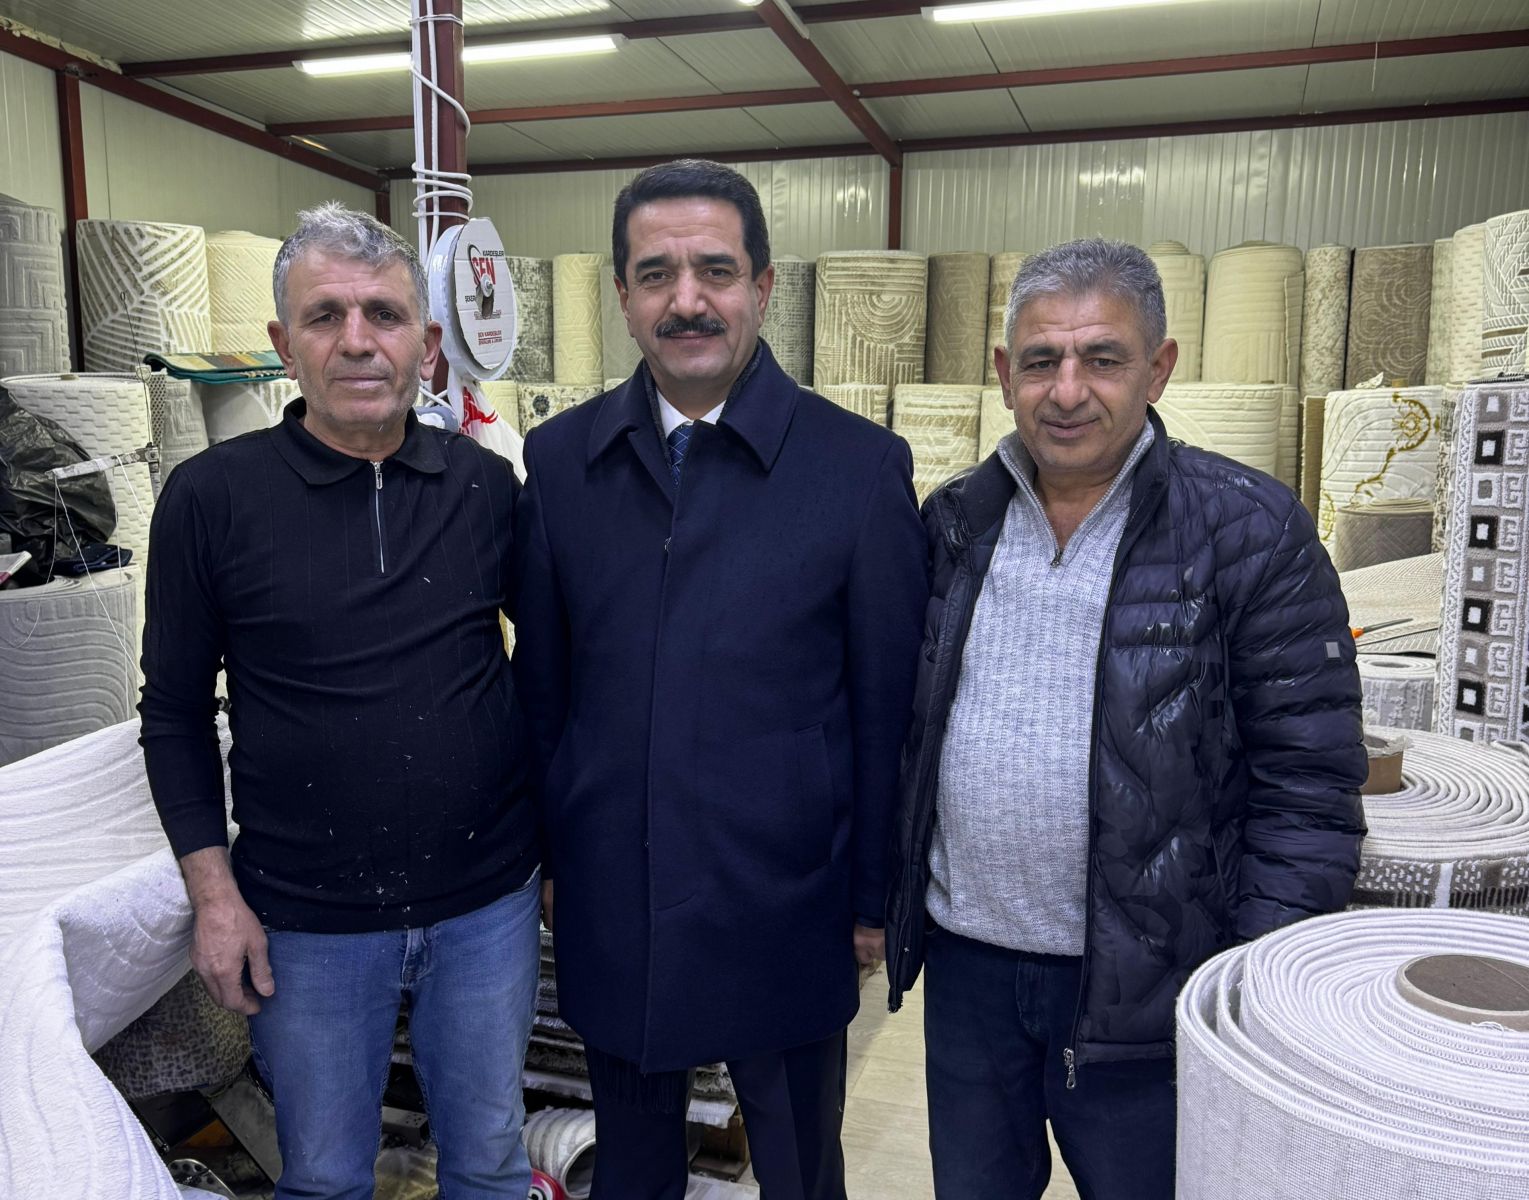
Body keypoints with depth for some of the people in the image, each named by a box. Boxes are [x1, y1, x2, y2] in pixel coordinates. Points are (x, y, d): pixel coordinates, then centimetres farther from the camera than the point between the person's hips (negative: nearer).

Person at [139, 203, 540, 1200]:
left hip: (488, 902, 2)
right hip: (307, 922, -1)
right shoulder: (211, 499, -8)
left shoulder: (489, 485, -4)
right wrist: (214, 892, -4)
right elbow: (175, 711, 0)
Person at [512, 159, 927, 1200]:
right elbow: (542, 680, 6)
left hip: (782, 910, -2)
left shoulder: (861, 467, -10)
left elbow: (887, 708, -6)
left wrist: (874, 898, -2)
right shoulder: (560, 460, -1)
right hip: (608, 908, 3)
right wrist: (546, 856, 9)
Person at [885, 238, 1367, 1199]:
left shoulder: (1252, 533, -11)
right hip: (966, 961, 4)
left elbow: (1309, 786, -10)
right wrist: (883, 894, 8)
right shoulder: (952, 523, 2)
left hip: (1144, 986, -3)